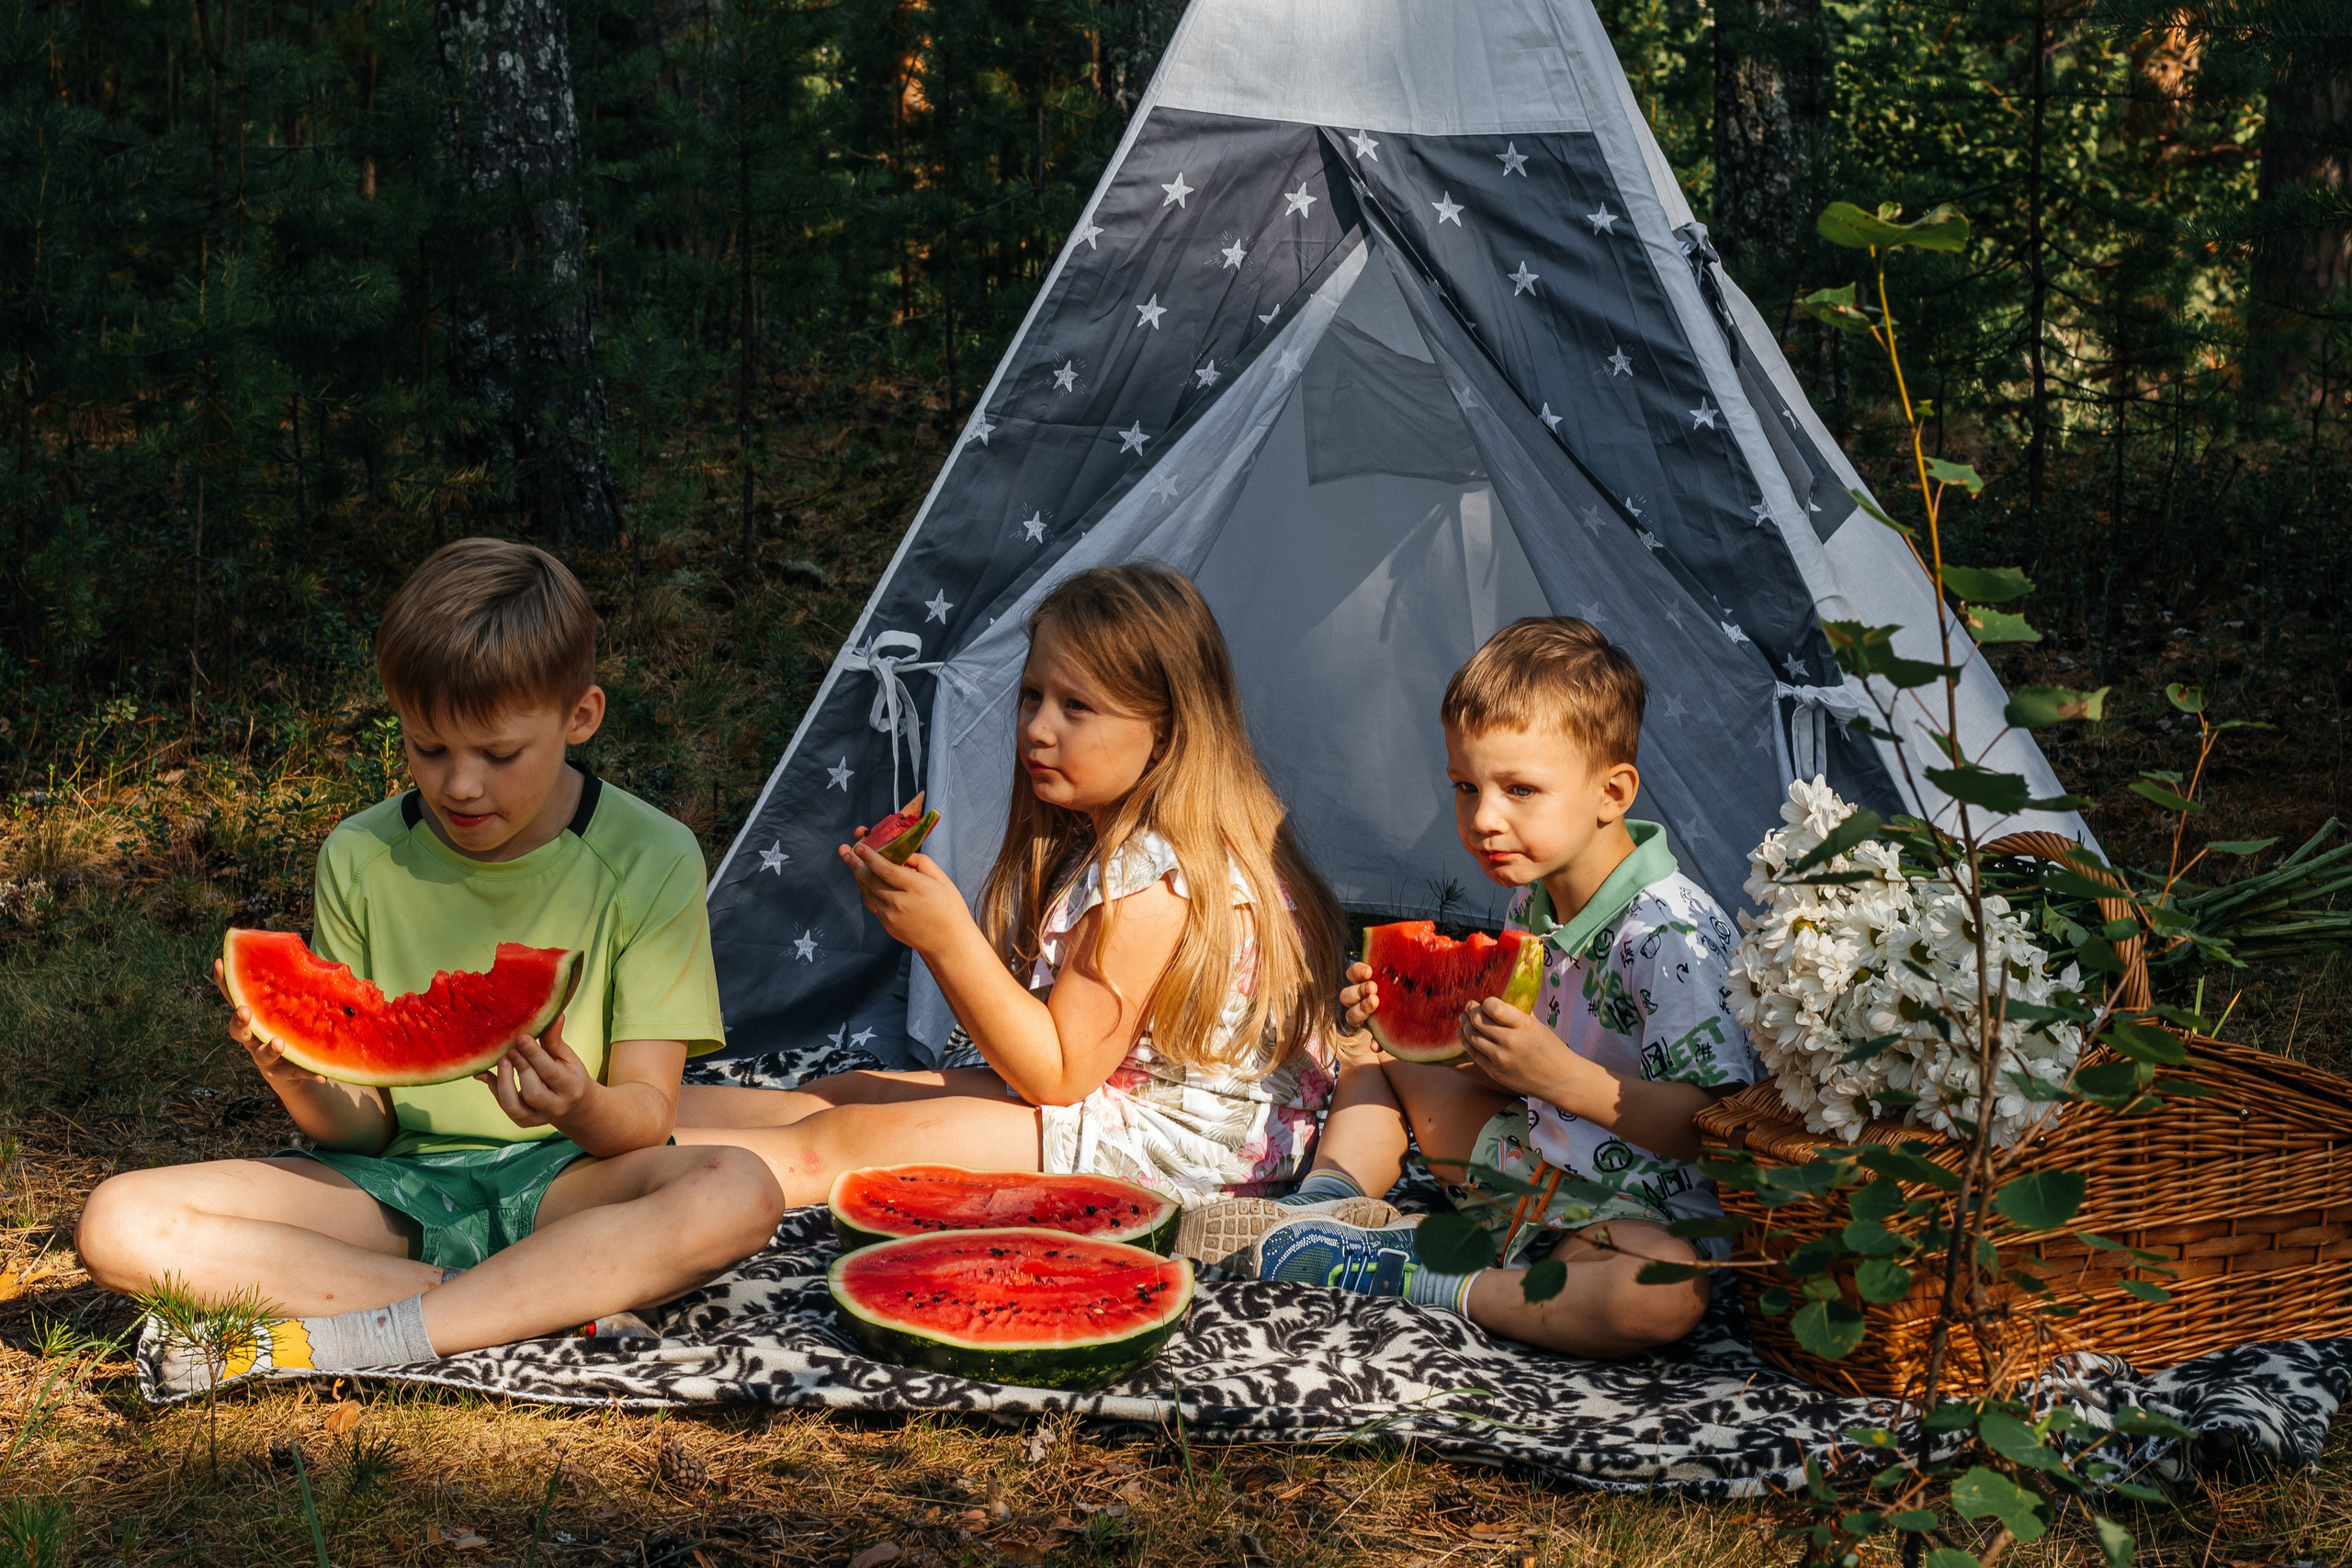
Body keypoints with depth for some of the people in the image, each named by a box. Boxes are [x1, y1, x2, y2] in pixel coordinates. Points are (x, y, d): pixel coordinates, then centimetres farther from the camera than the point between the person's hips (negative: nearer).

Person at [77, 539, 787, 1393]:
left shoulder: (648, 860, -7)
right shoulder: (360, 860, 0)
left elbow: (646, 1117, -9)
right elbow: (361, 1126, 0)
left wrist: (580, 1108, -33)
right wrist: (302, 1084, -24)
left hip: (565, 1177, -2)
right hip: (396, 1186, 3)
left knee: (738, 1193, -35)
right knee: (120, 1226, -20)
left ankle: (346, 1339, -30)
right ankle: (546, 1298, -23)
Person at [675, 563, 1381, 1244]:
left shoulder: (1155, 879, -22)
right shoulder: (1087, 837, 11)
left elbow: (1059, 1072, -21)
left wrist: (947, 939, -27)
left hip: (1162, 1141, -10)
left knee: (847, 1139, -19)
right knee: (832, 1092, 6)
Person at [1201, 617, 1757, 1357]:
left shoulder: (1671, 936, -25)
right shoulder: (1535, 900, 2)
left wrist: (1561, 1076, -32)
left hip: (1639, 1211, -8)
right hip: (1535, 1165, 8)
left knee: (1665, 1294, -42)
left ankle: (1422, 1283, -26)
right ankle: (1324, 1206, -3)